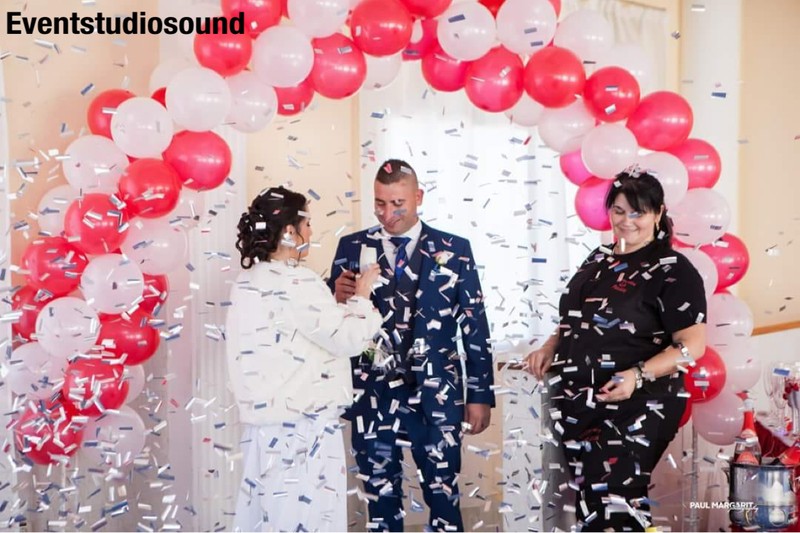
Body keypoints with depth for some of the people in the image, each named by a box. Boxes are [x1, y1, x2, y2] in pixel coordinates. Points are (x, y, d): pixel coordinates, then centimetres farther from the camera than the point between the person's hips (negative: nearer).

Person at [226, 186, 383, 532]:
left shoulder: (247, 283, 10)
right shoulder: (297, 283, -17)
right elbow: (349, 339, -16)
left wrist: (337, 301, 13)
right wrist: (361, 296, 0)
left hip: (266, 422, 9)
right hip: (303, 426, -9)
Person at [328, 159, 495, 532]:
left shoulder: (453, 250, 2)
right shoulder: (352, 248, 5)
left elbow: (475, 328, 3)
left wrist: (480, 395, 0)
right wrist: (338, 299, -16)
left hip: (436, 396, -1)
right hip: (372, 395, 1)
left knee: (444, 501, 5)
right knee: (381, 501, 11)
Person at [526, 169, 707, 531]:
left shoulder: (675, 271, -9)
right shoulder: (598, 261, 11)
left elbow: (692, 344, -13)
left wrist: (638, 375, -25)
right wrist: (549, 348, 5)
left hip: (634, 410, -6)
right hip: (577, 405, 6)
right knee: (589, 503, 13)